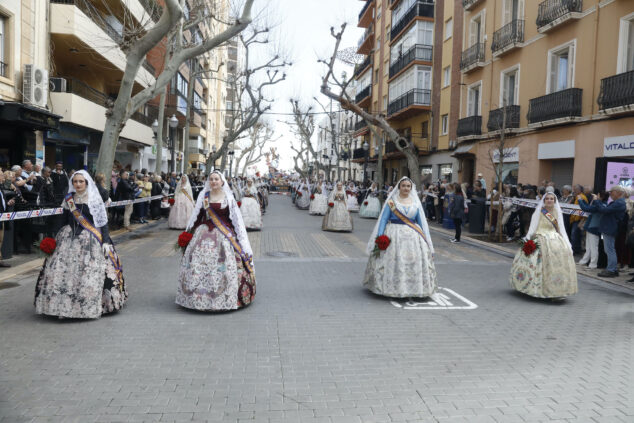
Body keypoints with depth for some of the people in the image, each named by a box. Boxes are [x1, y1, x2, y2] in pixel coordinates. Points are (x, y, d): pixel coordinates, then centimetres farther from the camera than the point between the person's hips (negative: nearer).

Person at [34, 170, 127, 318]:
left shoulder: (95, 199, -2)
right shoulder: (68, 200, 9)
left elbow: (103, 222, -4)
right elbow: (65, 221, 15)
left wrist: (105, 241, -12)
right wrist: (57, 239, 11)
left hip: (90, 240, -4)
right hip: (69, 239, 4)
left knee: (90, 272, -7)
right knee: (64, 271, -3)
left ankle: (92, 306, 5)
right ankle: (65, 306, 7)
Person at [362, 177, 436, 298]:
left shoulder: (416, 202, 11)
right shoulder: (391, 201, 3)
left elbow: (421, 221, 13)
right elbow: (384, 219, 1)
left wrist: (425, 239, 7)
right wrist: (380, 237, -9)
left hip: (413, 237, 3)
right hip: (394, 235, -2)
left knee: (415, 262, -1)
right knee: (393, 262, -6)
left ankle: (416, 289, 11)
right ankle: (395, 289, 5)